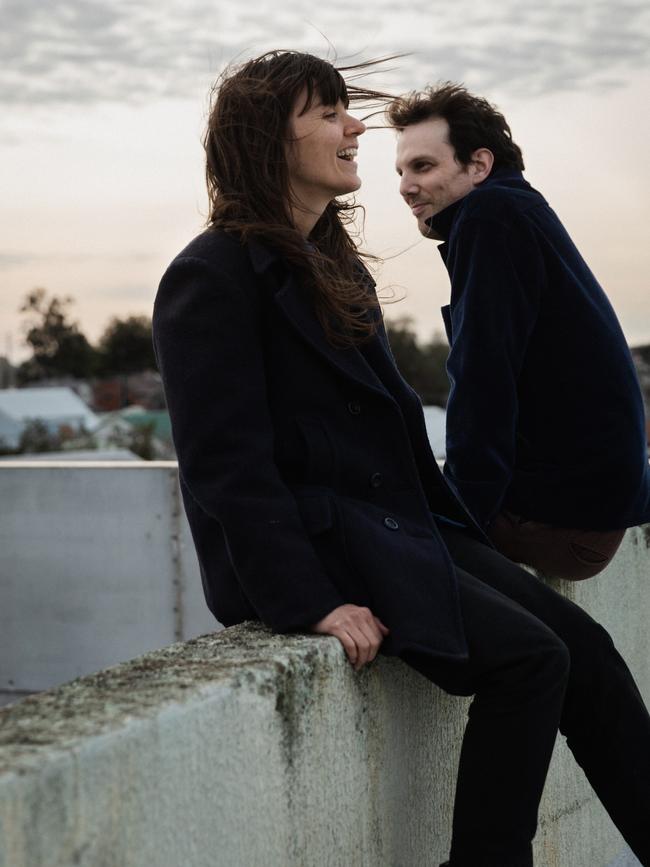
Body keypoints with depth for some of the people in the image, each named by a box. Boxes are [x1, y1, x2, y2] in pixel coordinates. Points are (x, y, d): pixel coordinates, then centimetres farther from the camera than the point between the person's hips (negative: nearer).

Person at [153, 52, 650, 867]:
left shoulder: (334, 263, 18)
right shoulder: (213, 276, -10)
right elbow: (225, 463, -17)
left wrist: (447, 521, 12)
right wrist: (313, 601, -22)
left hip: (398, 523, 9)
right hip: (312, 543, -8)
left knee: (583, 644, -4)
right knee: (527, 657, -20)